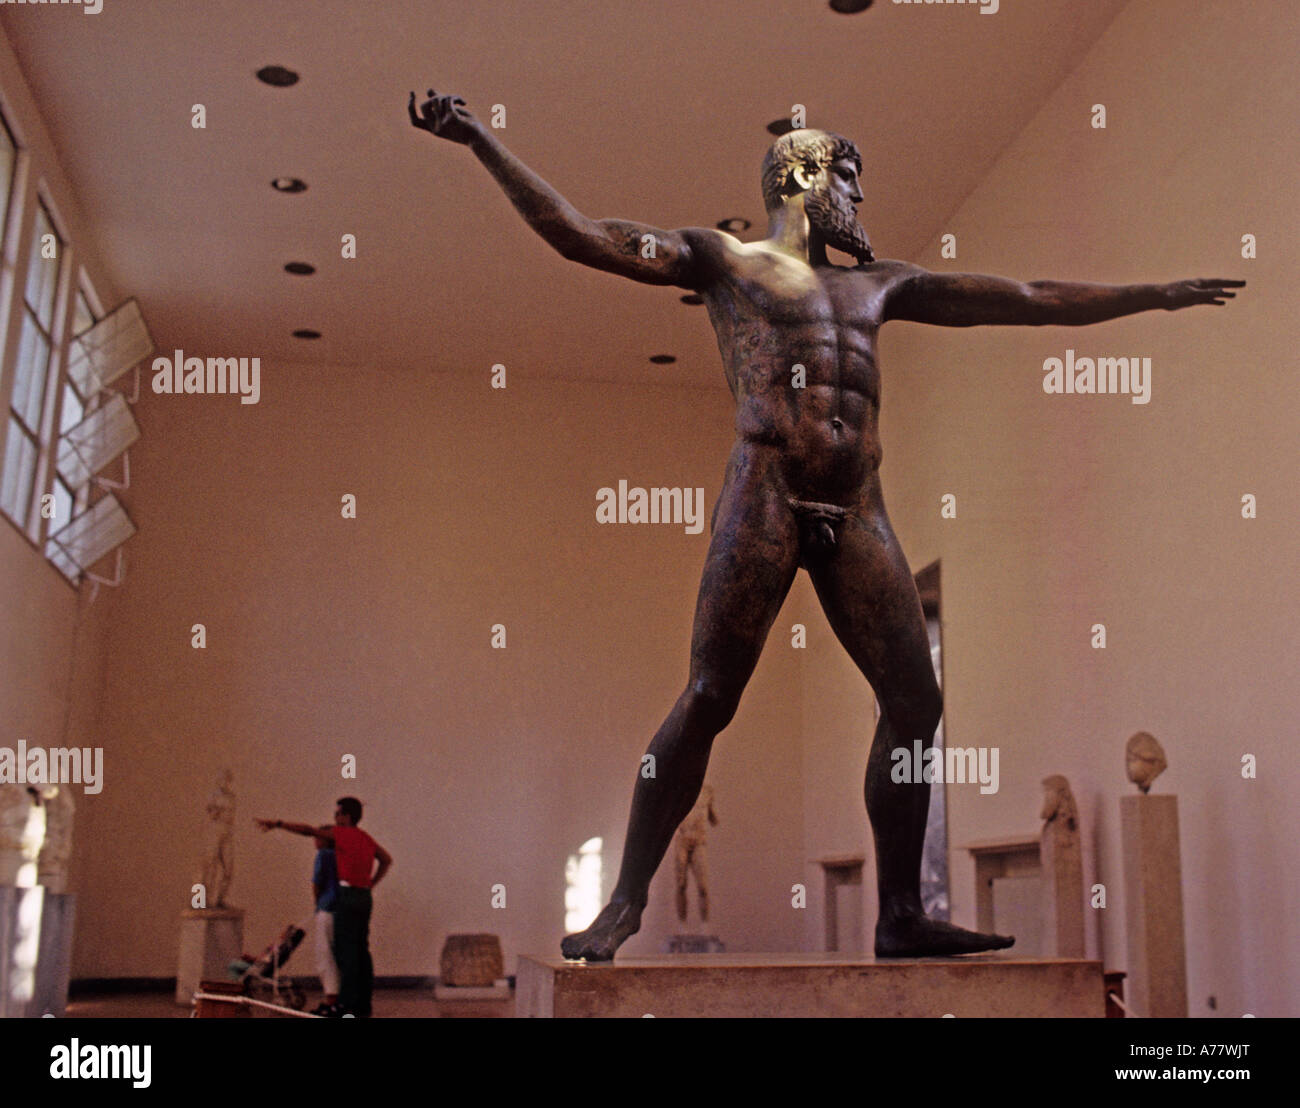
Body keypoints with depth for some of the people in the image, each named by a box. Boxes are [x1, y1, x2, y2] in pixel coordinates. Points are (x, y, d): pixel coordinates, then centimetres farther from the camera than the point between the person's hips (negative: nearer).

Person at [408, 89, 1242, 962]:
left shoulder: (880, 285, 26)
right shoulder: (724, 259, 12)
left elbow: (1029, 301, 30)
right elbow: (580, 236, 3)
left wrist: (1157, 294, 33)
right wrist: (481, 142, -4)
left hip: (859, 512, 6)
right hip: (765, 498, -5)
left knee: (916, 701, 1)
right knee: (707, 702, -9)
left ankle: (902, 915, 13)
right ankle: (627, 903, 2)